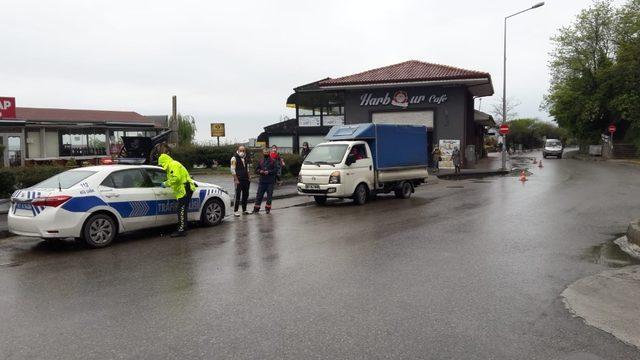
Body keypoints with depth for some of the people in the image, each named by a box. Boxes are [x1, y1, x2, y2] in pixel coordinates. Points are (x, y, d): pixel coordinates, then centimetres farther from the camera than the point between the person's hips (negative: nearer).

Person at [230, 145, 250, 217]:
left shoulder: (245, 158, 14)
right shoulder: (234, 158, -7)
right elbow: (233, 170, -13)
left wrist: (248, 178, 13)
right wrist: (236, 180, -18)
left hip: (246, 180, 7)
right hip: (239, 180, -7)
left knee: (245, 195, 10)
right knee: (238, 196, -6)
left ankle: (244, 210, 20)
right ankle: (235, 211, -1)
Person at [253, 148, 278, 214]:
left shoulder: (273, 161, -1)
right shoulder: (261, 161, 10)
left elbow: (276, 170, -6)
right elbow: (256, 170, 13)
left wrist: (269, 172, -16)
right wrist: (260, 171, -8)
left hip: (270, 182, -2)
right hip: (262, 181, 3)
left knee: (269, 196, 4)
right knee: (259, 195, 3)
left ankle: (268, 208, 16)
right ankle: (256, 209, 8)